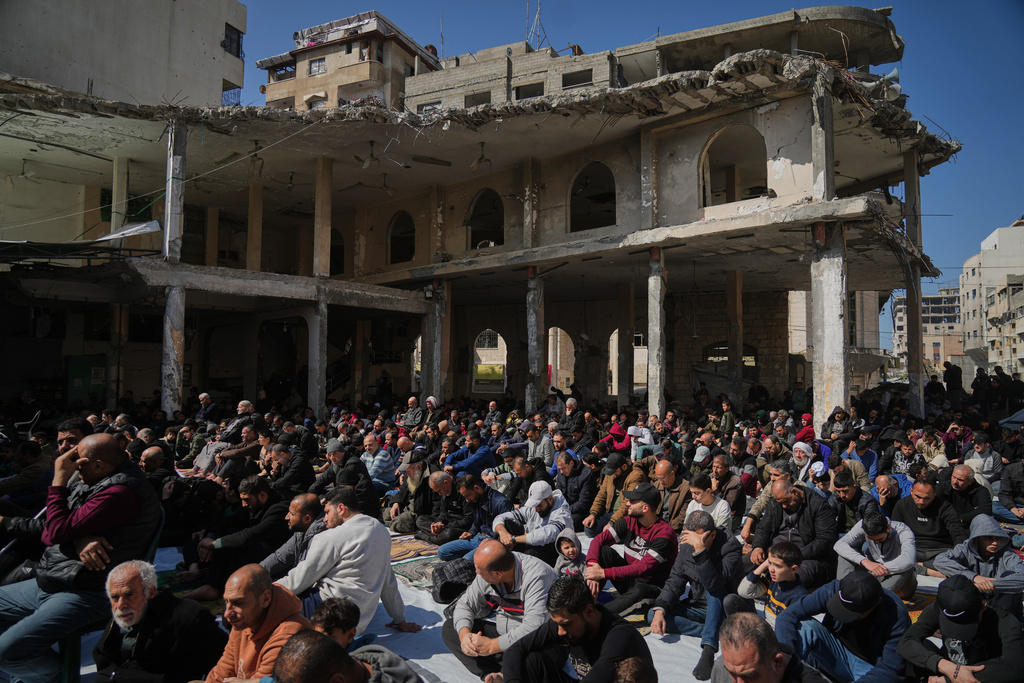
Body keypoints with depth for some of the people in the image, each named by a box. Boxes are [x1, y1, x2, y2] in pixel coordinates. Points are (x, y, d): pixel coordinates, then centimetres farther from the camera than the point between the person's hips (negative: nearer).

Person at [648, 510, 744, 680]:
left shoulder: (731, 546, -23)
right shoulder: (686, 545, -6)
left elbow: (713, 584, -38)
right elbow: (675, 581, -3)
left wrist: (700, 550, -48)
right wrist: (659, 608, -18)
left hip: (722, 608, -5)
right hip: (697, 607, 5)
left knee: (713, 590, -36)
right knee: (652, 615, -16)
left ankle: (708, 651, -40)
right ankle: (717, 633, -18)